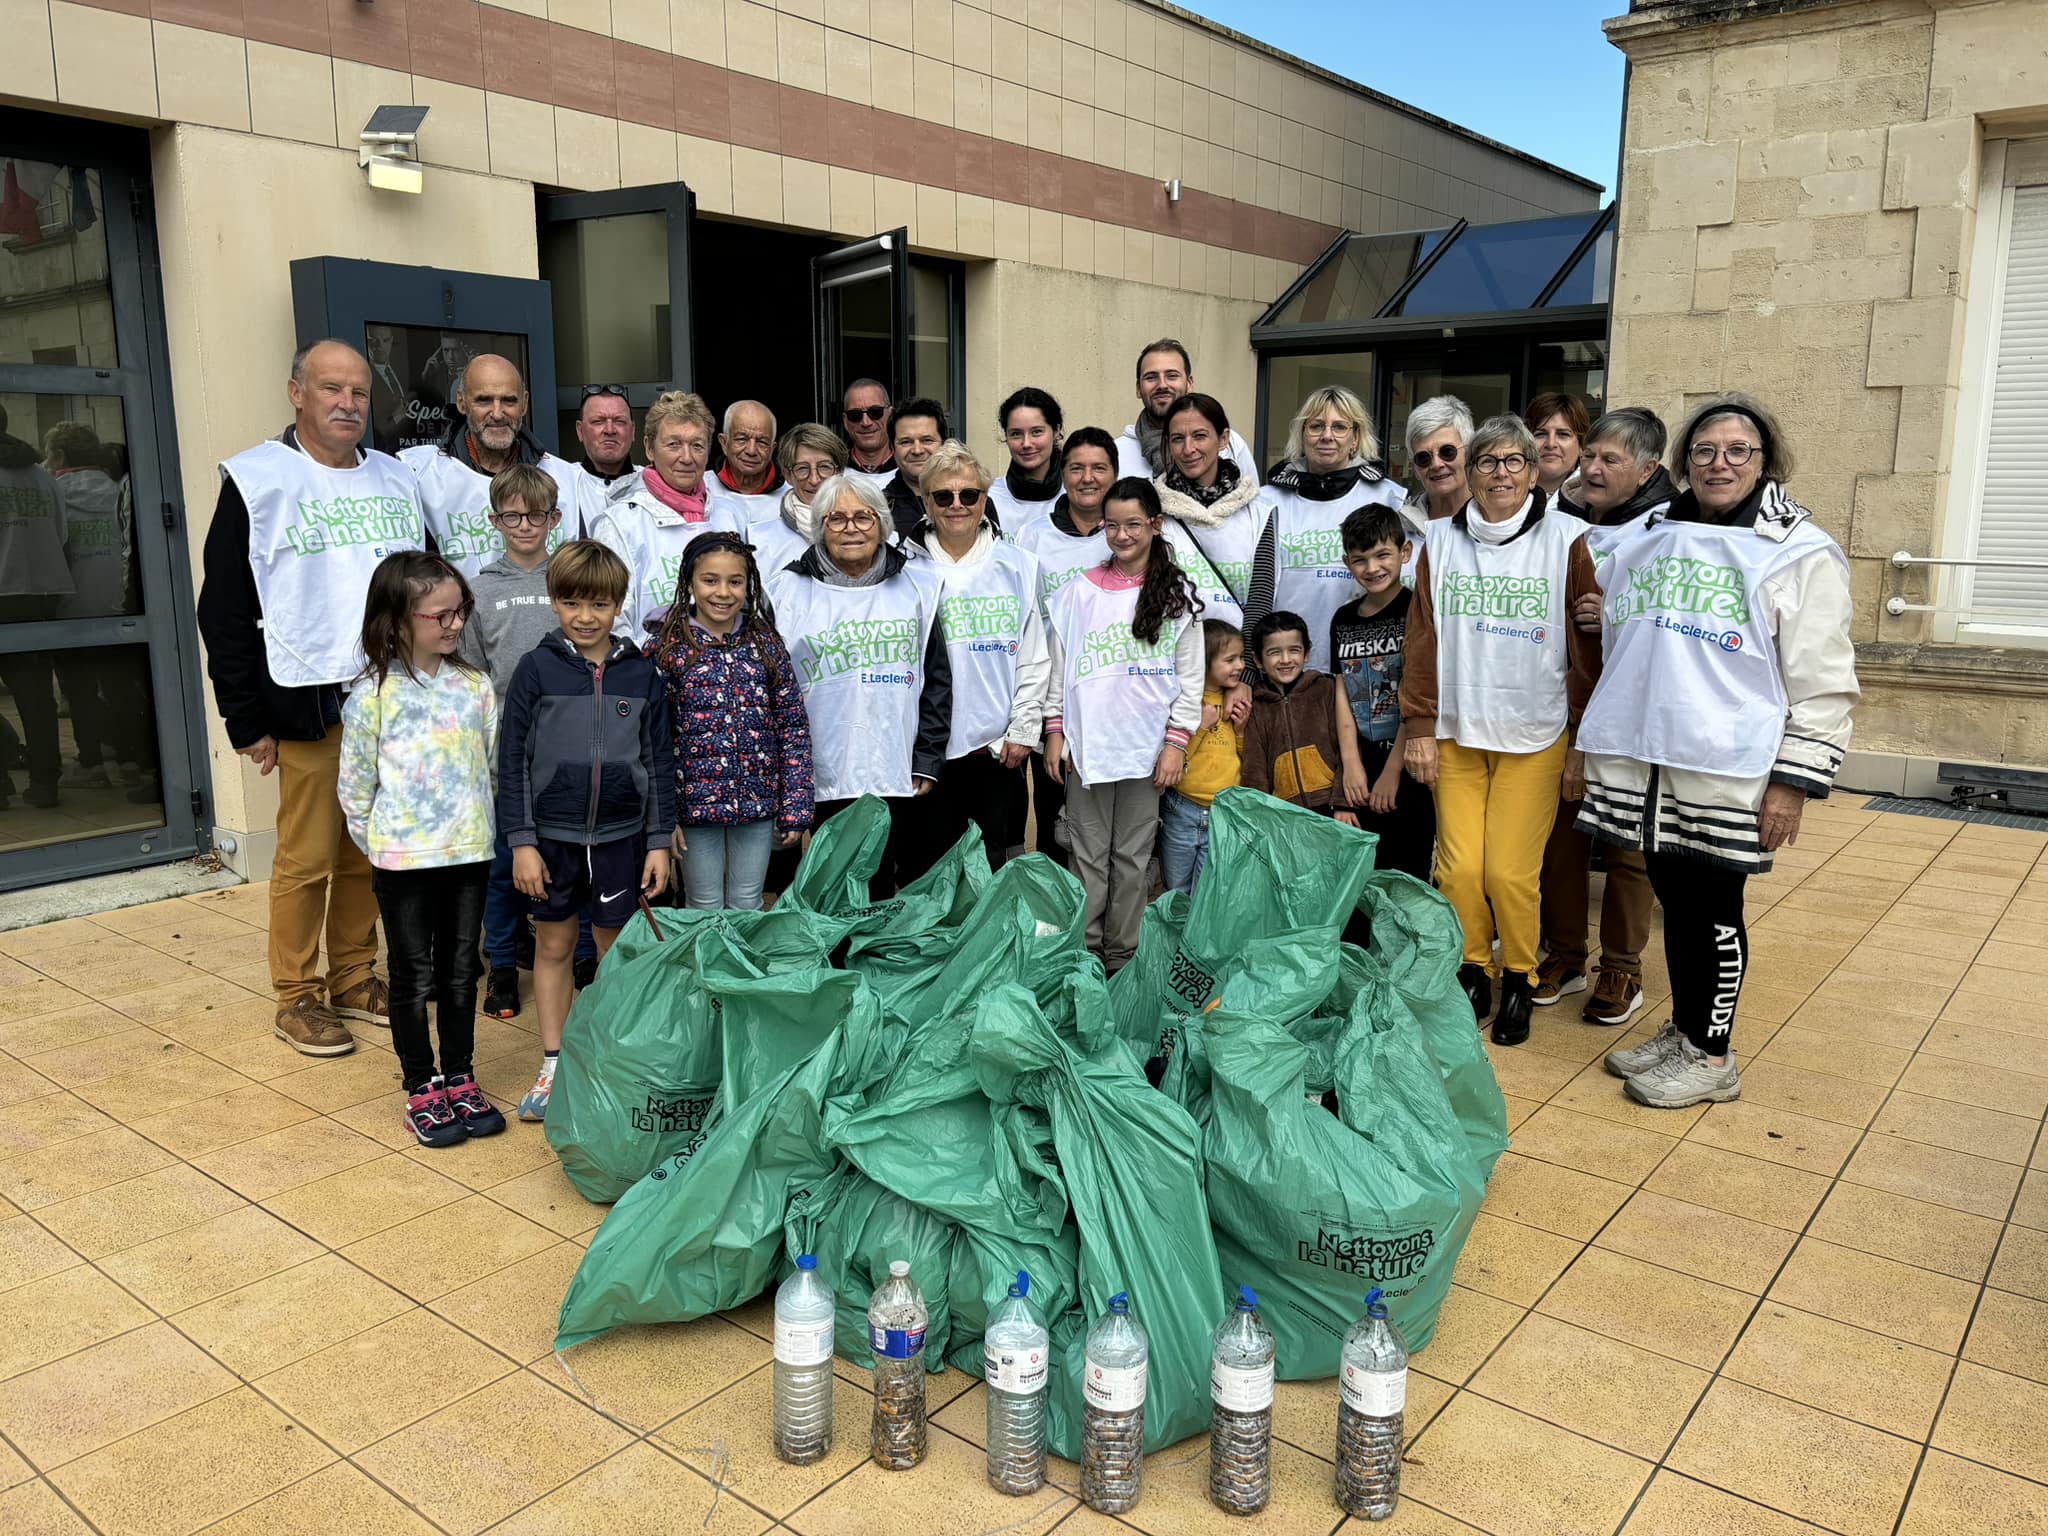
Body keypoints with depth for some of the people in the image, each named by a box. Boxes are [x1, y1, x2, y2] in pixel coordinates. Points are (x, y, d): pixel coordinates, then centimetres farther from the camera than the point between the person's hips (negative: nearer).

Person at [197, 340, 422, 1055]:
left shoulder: (398, 480, 12)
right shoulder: (258, 480, -2)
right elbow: (224, 609, -3)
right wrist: (247, 720, -7)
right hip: (311, 707, -4)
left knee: (368, 853, 10)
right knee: (307, 858, 1)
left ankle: (355, 978, 24)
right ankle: (296, 997, 15)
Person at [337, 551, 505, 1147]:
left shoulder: (475, 685, 1)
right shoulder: (373, 695, -10)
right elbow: (354, 784, -4)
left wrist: (472, 824, 9)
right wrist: (378, 843, 2)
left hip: (468, 852, 4)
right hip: (403, 859, -3)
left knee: (460, 970, 14)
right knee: (414, 976, 9)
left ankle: (460, 1079, 27)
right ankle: (422, 1089, 21)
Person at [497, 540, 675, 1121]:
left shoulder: (640, 673, 0)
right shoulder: (536, 668, -3)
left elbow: (659, 761, 5)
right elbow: (512, 760, -2)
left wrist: (659, 841, 2)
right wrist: (521, 841, -6)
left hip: (620, 834, 1)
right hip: (552, 833, 0)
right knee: (553, 946, 10)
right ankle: (553, 1067, 23)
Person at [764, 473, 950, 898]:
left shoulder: (916, 584, 8)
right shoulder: (789, 590, 5)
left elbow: (938, 679, 9)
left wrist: (928, 760, 3)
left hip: (901, 778, 1)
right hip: (826, 779, -1)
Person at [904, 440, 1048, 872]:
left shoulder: (1017, 566, 4)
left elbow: (1033, 658, 4)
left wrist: (1023, 731, -1)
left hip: (1001, 746, 1)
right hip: (929, 744, -1)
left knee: (998, 865, 10)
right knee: (934, 864, 8)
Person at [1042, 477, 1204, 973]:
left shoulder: (1178, 595, 3)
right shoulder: (1079, 593, 5)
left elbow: (1190, 677, 2)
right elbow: (1057, 668, 7)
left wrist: (1177, 742, -4)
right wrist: (1055, 733, 1)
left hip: (1146, 746, 0)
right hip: (1086, 744, 0)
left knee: (1133, 856, 7)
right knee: (1089, 854, 5)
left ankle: (1122, 952, 16)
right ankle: (1084, 950, 13)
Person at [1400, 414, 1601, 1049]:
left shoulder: (1566, 540, -2)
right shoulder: (1442, 540, 5)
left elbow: (1588, 646, -1)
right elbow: (1422, 640, 7)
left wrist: (1584, 740, -3)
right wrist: (1419, 726, 2)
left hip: (1536, 736, -2)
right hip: (1456, 731, 2)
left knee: (1511, 871, -4)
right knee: (1459, 866, -1)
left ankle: (1519, 980, 20)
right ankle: (1473, 971, 23)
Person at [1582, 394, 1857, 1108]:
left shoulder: (1801, 554, -3)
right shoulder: (1642, 538, 13)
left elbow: (1822, 685, -6)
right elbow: (1612, 641, 26)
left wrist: (1794, 781, -11)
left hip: (1726, 774, -5)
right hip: (1643, 762, 5)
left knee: (1713, 910, 3)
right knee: (1673, 900, 13)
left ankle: (1710, 1056, 17)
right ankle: (1681, 1032, 28)